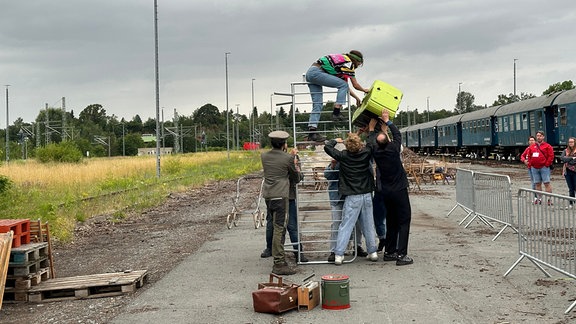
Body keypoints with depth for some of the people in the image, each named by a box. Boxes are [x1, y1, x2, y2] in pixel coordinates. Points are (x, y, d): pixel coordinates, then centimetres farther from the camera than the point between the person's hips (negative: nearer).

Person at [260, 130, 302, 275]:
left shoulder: (264, 156, 8)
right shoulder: (288, 158, -6)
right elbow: (295, 177, 7)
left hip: (267, 195, 6)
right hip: (280, 195, -6)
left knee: (277, 227, 15)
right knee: (279, 228, -7)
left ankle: (279, 258, 20)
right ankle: (279, 264, -8)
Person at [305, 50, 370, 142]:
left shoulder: (342, 60, 27)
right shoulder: (349, 63, 1)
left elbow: (345, 87, 32)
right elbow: (355, 85, 6)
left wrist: (357, 98, 35)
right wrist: (364, 90, 25)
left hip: (309, 73, 10)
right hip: (316, 72, -10)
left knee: (318, 104, 5)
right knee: (343, 85, -7)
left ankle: (312, 132, -3)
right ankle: (336, 113, -10)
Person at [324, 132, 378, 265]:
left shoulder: (343, 156, -10)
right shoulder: (366, 153, -3)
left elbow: (327, 147, -2)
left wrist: (335, 140, 14)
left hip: (352, 197, -3)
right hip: (367, 195, 3)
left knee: (345, 226, -2)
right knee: (368, 225, 13)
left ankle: (338, 254, -4)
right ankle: (372, 252, 20)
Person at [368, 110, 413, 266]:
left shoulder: (375, 151, -6)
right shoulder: (394, 148, -15)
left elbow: (370, 141, 16)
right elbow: (397, 134, 4)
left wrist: (371, 128, 26)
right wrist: (387, 121, 11)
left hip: (385, 191, 5)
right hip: (399, 190, -5)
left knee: (391, 222, 17)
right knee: (404, 221, -2)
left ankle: (389, 252, 20)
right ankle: (401, 255, -8)